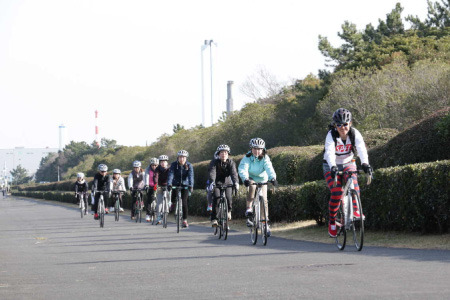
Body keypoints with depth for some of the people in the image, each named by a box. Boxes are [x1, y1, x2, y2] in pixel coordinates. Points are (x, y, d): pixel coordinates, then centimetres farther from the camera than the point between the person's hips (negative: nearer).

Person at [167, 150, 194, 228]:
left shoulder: (189, 166, -13)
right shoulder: (174, 165, -12)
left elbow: (190, 176, -25)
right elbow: (171, 174, -23)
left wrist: (191, 185, -41)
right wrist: (169, 184, -39)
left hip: (185, 185, -1)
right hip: (175, 185, 1)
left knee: (184, 202, -14)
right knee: (172, 200, -9)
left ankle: (185, 220, -8)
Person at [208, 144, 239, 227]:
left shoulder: (231, 162, -12)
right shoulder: (214, 162, -16)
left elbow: (234, 173, -27)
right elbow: (212, 173, -32)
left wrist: (236, 182, -47)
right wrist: (212, 182, -52)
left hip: (227, 183, 1)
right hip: (217, 183, -1)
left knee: (228, 198, -20)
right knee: (216, 198, -22)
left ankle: (228, 211, 13)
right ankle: (214, 219, -16)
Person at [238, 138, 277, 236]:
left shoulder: (265, 158, -18)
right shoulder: (247, 158, -20)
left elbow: (269, 168, -34)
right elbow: (243, 169, -35)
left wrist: (273, 178, -54)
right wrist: (245, 179, -55)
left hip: (262, 179, 2)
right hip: (251, 179, -2)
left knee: (264, 200, -7)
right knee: (252, 187, -36)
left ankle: (266, 222, 6)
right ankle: (249, 209, -27)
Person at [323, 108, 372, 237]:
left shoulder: (355, 133, -16)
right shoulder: (331, 135, -22)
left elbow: (361, 149, -31)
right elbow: (330, 152, -37)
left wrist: (365, 163, -50)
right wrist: (333, 166, -56)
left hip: (348, 164, 2)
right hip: (331, 166, -2)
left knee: (353, 180, -31)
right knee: (337, 191, -22)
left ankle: (356, 211, -26)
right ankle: (332, 222, -6)